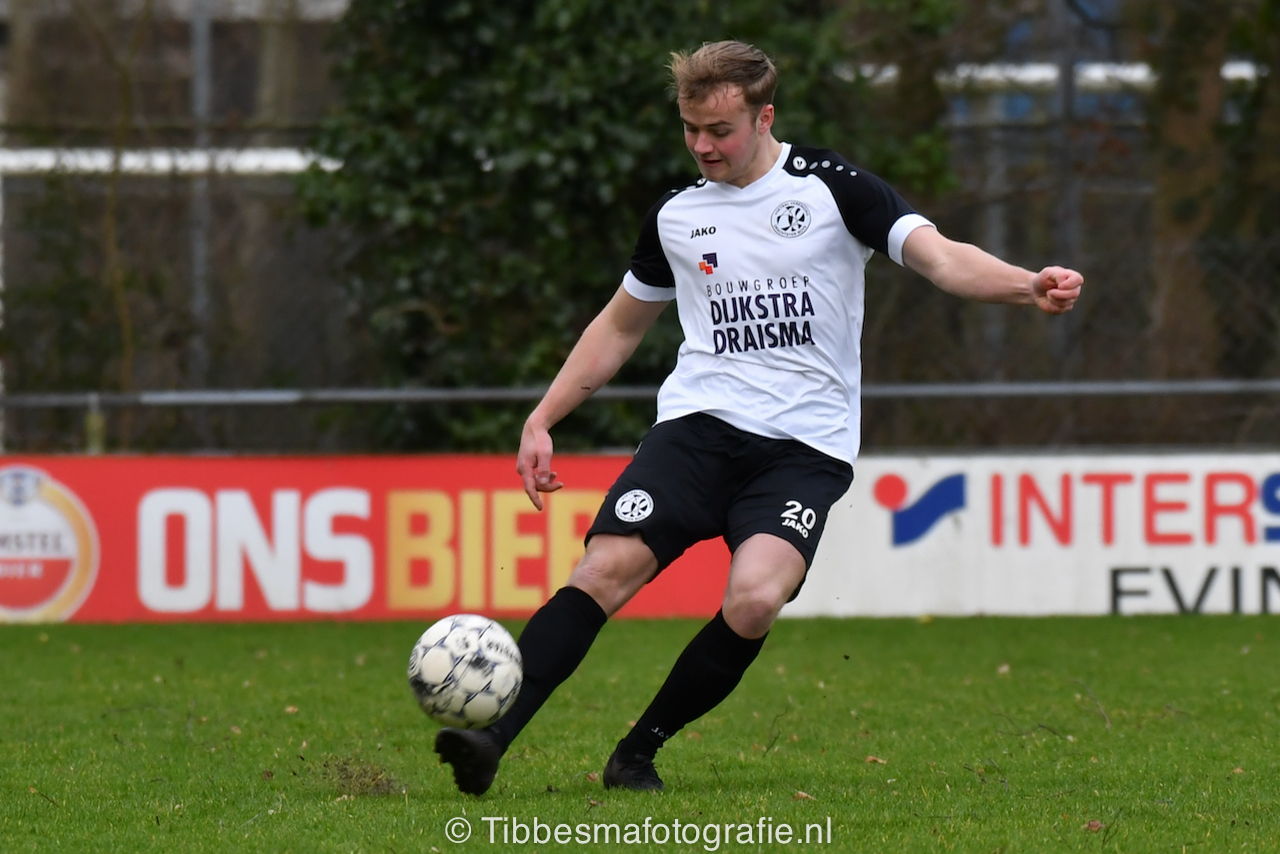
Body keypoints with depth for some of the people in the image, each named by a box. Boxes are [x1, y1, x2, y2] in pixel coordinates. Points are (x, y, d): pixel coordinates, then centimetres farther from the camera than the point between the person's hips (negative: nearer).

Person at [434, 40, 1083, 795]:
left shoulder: (830, 187, 1)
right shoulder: (676, 216, 14)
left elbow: (939, 257, -9)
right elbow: (620, 327, 28)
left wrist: (1027, 286, -28)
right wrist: (541, 420, 23)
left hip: (805, 446, -3)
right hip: (699, 423, 3)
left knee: (753, 602, -26)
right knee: (606, 568, -20)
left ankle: (640, 751, -7)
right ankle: (490, 738, -24)